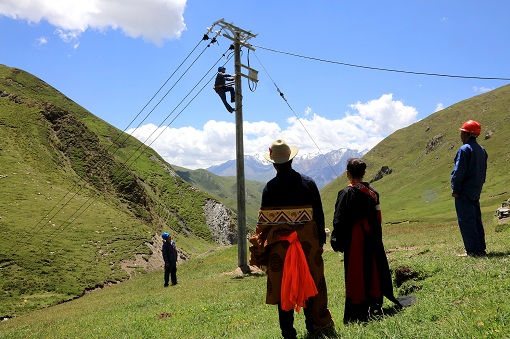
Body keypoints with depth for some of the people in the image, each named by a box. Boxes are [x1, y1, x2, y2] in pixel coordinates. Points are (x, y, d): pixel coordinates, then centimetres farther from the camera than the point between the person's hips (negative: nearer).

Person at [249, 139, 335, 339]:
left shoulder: (270, 188, -9)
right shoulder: (308, 183, -3)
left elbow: (264, 222, -7)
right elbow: (319, 214, 0)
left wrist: (261, 249, 2)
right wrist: (320, 239, 10)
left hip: (279, 245, -2)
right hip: (308, 243, 2)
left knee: (283, 288, 8)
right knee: (311, 283, 16)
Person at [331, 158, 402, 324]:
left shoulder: (347, 193, -13)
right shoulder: (372, 192, 5)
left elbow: (339, 221, -13)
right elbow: (378, 218, 10)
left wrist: (337, 241, -6)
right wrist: (376, 238, 18)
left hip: (355, 241, -5)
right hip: (373, 240, 6)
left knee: (357, 276, 1)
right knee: (374, 272, 14)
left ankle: (357, 313, 6)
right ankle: (375, 307, 23)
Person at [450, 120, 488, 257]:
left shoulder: (464, 149, -15)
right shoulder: (482, 150, 13)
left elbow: (459, 171, -18)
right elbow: (483, 171, 18)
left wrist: (455, 189, -13)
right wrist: (478, 186, 21)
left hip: (464, 191, -9)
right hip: (476, 191, 9)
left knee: (466, 220, -5)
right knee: (476, 219, 14)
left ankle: (472, 250, -5)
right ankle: (481, 249, 18)